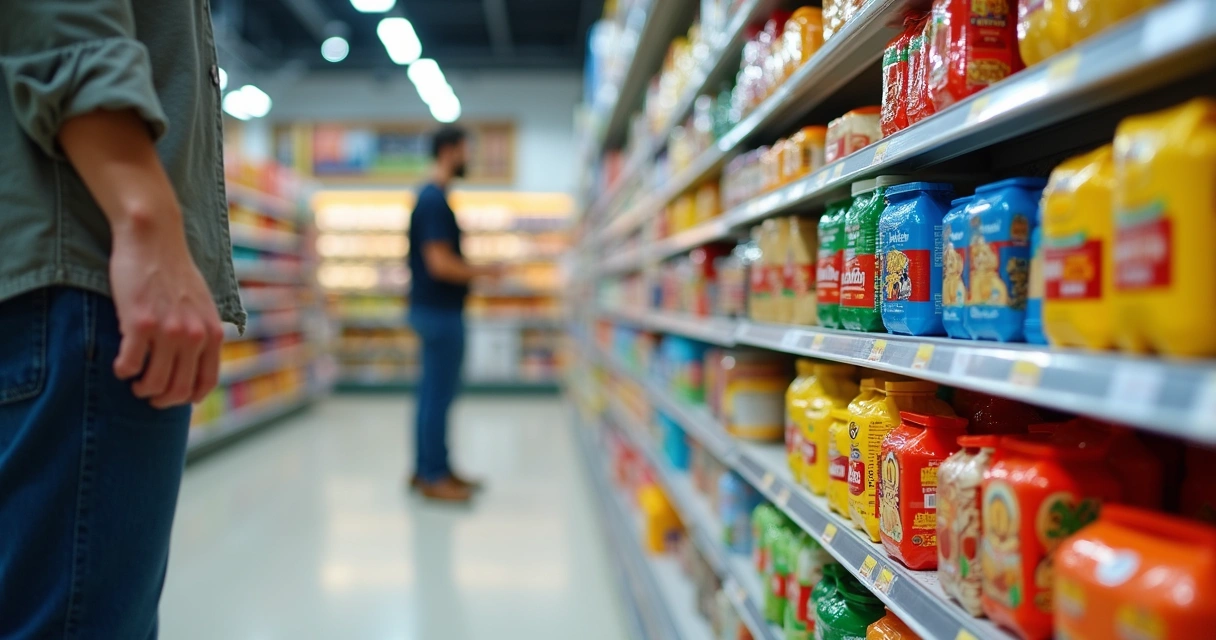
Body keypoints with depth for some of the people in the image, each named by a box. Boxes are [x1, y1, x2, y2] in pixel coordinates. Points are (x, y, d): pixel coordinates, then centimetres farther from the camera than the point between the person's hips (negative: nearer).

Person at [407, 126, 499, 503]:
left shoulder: (429, 197, 15)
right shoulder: (436, 201, -17)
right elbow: (440, 264, -22)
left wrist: (473, 270, 15)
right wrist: (484, 272, -11)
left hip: (434, 309, 10)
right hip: (440, 312, -10)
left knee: (433, 392, 14)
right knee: (439, 394, -4)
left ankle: (427, 468, 22)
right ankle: (434, 477, 4)